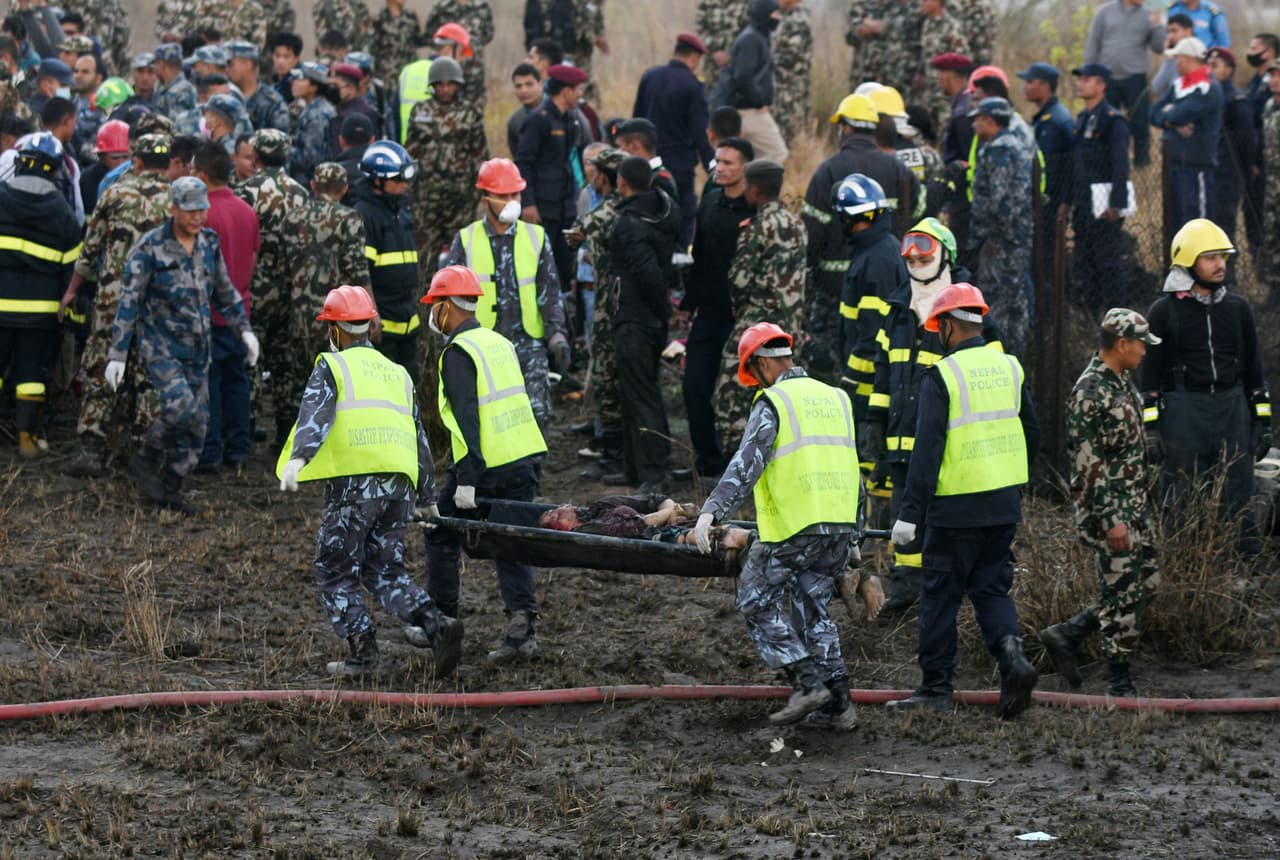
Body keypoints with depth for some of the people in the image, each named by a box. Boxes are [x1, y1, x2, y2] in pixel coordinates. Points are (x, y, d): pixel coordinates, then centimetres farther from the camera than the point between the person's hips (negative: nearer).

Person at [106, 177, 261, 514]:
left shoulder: (209, 243, 5)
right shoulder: (150, 248, -12)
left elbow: (224, 291, 20)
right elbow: (129, 302, -11)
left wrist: (244, 330, 13)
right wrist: (117, 355, -14)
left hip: (197, 347, 6)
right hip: (160, 344, -6)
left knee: (197, 420, 3)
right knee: (181, 406, -24)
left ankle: (170, 489, 15)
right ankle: (147, 460, 1)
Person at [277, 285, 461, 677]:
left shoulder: (332, 367, 7)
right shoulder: (397, 373, 25)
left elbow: (316, 413, -14)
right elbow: (419, 439, 30)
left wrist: (298, 457, -30)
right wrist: (427, 498, 39)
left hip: (354, 483, -6)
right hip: (399, 485, 6)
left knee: (336, 573, 7)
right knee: (386, 572, 14)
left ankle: (362, 652, 0)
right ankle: (436, 626, -8)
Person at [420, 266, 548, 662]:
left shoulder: (458, 353, -11)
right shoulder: (500, 343, 15)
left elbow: (467, 418, -19)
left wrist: (466, 479, -21)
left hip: (486, 466, -7)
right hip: (526, 458, 7)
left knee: (442, 535, 11)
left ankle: (441, 621, 18)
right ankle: (522, 627, -6)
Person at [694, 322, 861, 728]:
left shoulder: (772, 403, -4)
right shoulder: (836, 399, 18)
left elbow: (746, 464, -16)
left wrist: (712, 510, -21)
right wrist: (853, 537, 28)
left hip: (792, 528, -7)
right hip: (840, 527, 7)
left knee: (758, 601, 6)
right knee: (814, 610, 15)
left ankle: (808, 682, -4)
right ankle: (837, 705, 9)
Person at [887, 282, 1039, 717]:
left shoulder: (941, 376, -12)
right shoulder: (1010, 368, 7)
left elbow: (928, 448, -16)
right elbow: (1032, 434, 15)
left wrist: (910, 513, -14)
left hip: (956, 507, -6)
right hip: (1005, 503, 6)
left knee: (941, 595, 5)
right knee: (991, 587, 14)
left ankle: (936, 688, 9)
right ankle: (1012, 655, -11)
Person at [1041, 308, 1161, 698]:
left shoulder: (1122, 381, 12)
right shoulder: (1090, 392, -18)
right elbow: (1088, 464, -21)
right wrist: (1110, 520, -22)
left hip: (1136, 505, 10)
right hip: (1109, 509, -10)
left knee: (1142, 583, 12)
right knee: (1123, 593, -4)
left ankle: (1066, 636, 18)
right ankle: (1121, 684, 5)